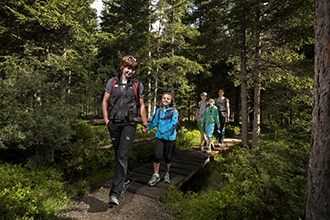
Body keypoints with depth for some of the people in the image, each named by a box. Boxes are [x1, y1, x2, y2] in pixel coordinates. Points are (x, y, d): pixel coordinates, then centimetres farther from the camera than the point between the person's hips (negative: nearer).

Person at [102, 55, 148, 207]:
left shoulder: (138, 85, 4)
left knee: (122, 155, -13)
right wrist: (106, 119, 2)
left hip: (129, 123, -3)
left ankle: (115, 193, -14)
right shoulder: (113, 82, 5)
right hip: (114, 123, 3)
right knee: (118, 153, 15)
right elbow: (105, 101, 9)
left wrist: (145, 123, 9)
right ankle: (125, 177, 39)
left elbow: (141, 105, 9)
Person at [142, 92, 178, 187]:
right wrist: (147, 128, -6)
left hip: (170, 137, -1)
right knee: (157, 155, -6)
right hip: (159, 136, 2)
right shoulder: (159, 110, 4)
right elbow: (154, 122, 5)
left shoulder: (174, 111, -5)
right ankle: (156, 175, 12)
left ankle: (167, 174, 34)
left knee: (168, 157, 11)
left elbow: (173, 123, -15)